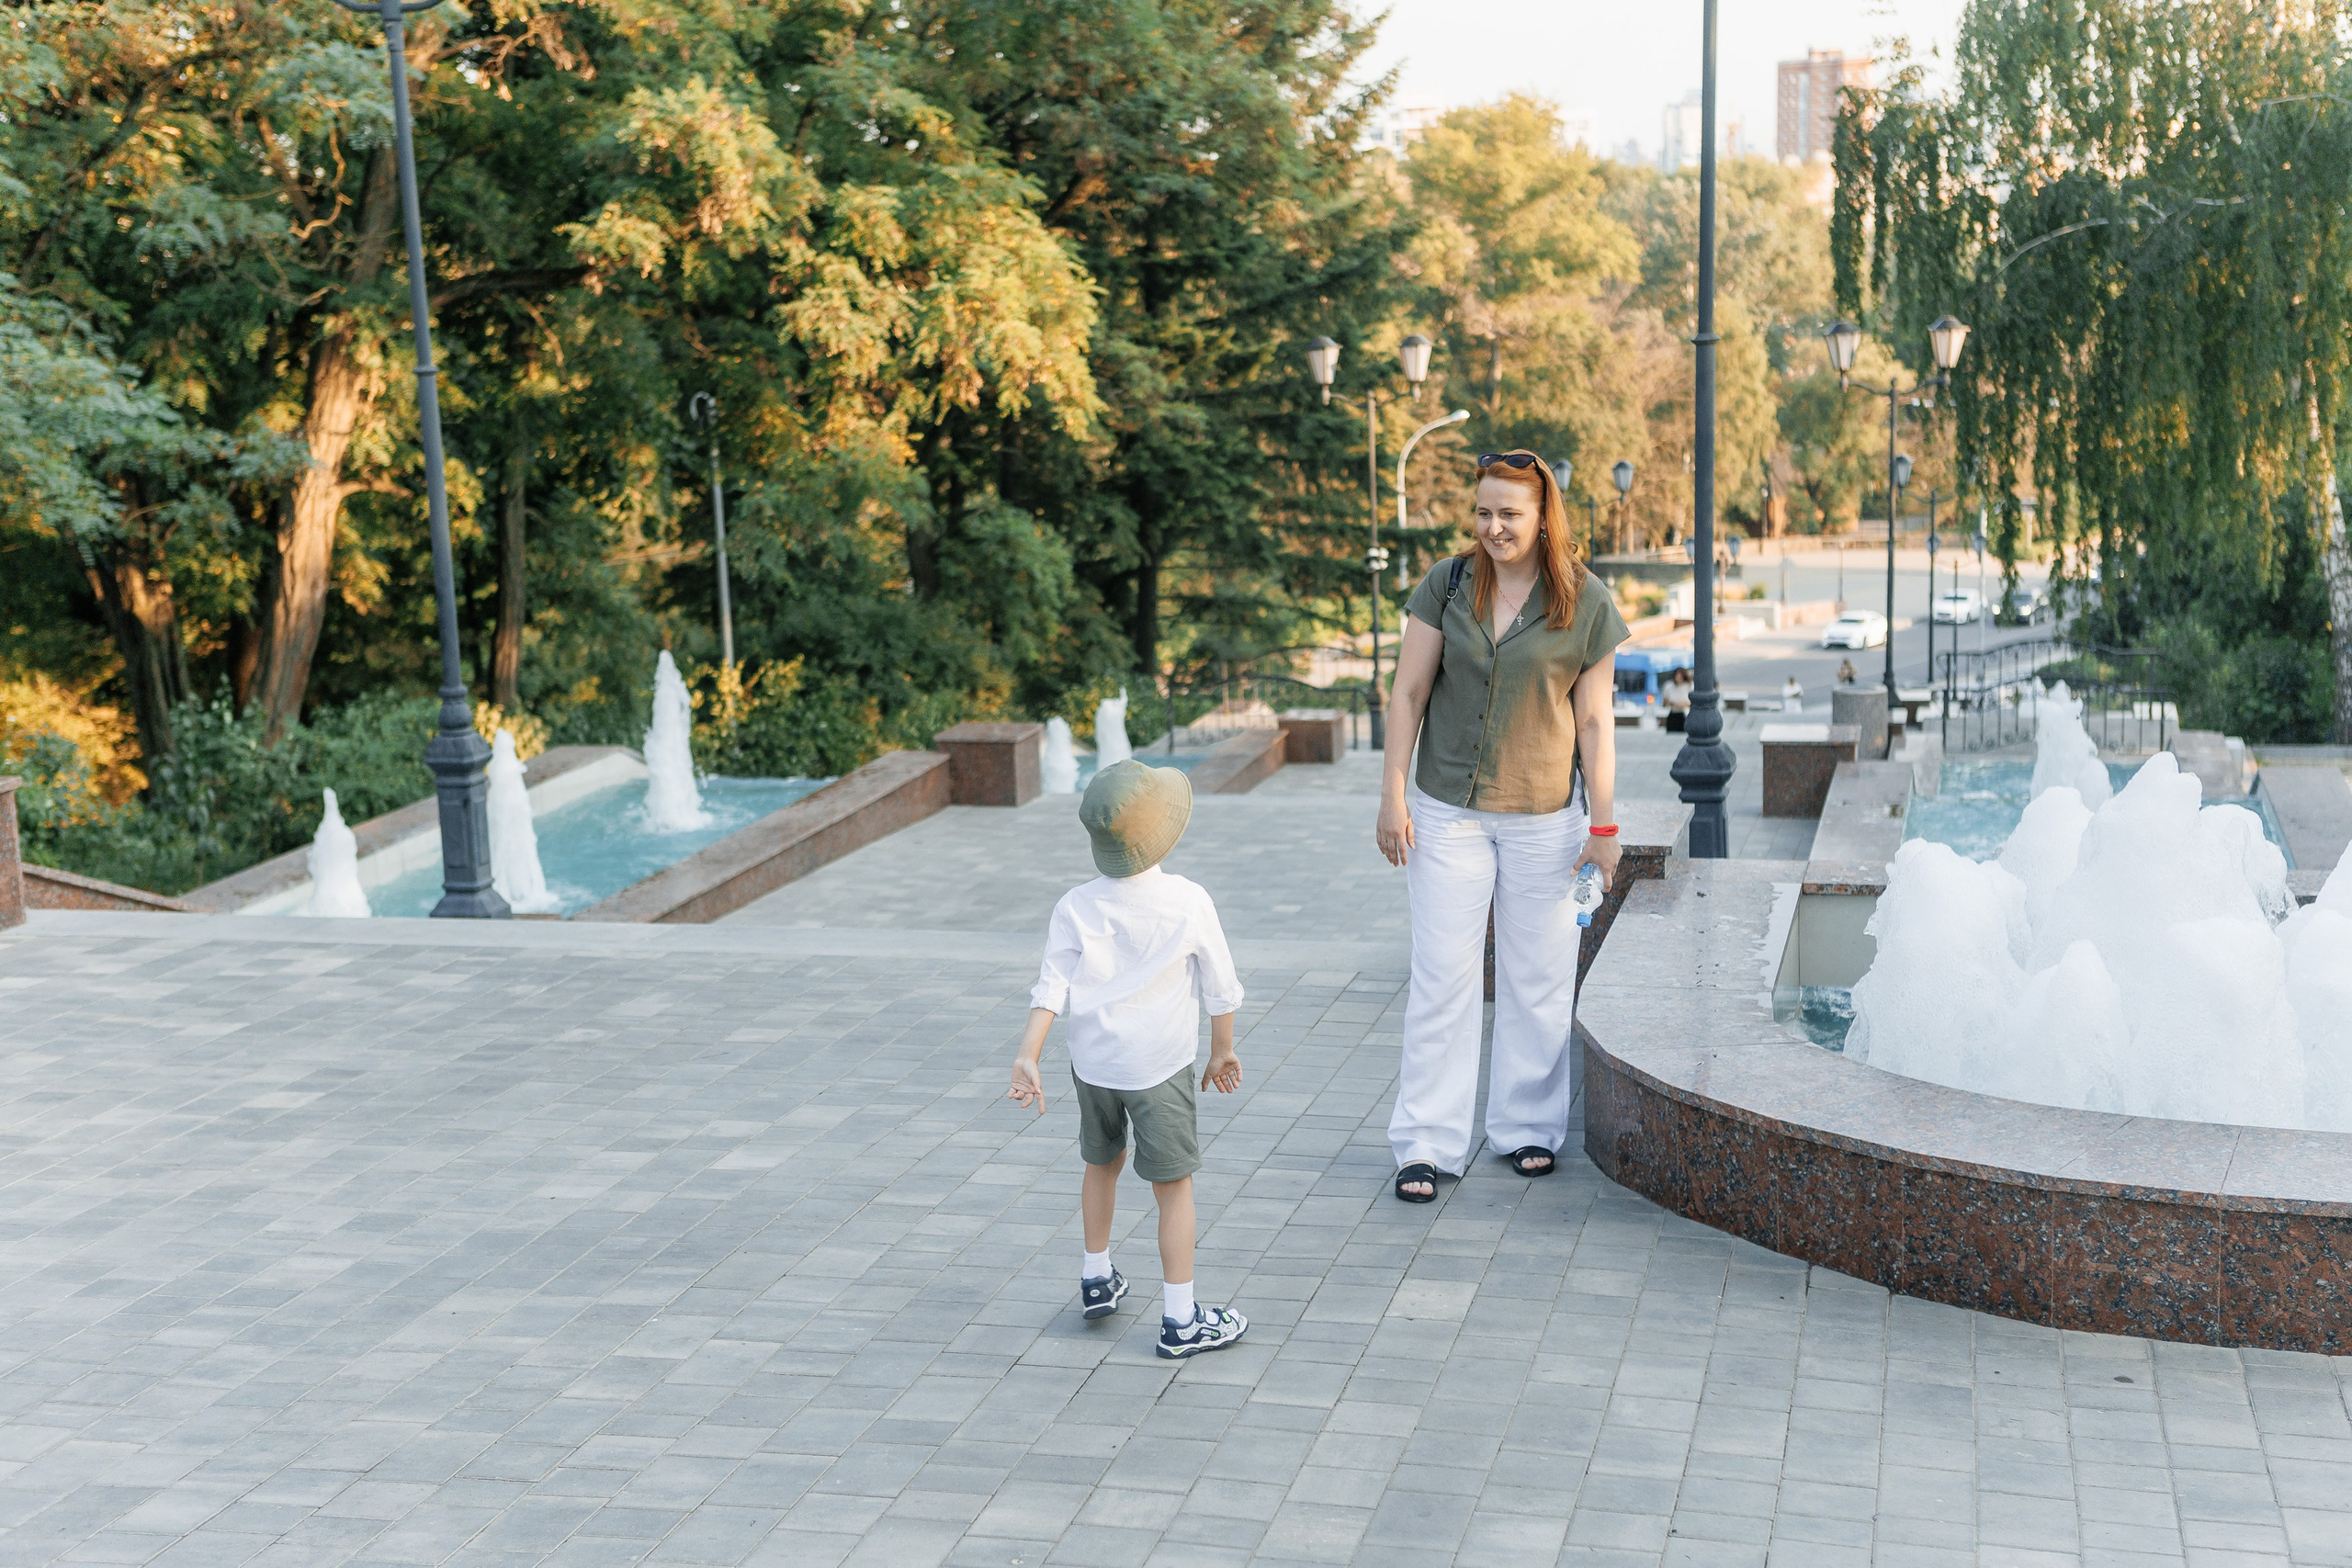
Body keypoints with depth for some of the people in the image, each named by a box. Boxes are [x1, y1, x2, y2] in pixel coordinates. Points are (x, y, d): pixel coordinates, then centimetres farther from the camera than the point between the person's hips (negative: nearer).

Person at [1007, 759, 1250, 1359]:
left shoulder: (1076, 907, -7)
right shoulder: (1188, 902, -12)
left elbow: (1052, 985, -11)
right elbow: (1220, 987, -3)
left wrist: (1027, 1057, -11)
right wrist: (1222, 1052, 11)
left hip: (1093, 1062, 4)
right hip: (1160, 1064, -4)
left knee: (1102, 1164, 25)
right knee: (1175, 1187, 4)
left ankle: (1097, 1280, 40)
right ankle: (1180, 1320, 6)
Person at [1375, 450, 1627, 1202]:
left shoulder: (1587, 604, -4)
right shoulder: (1448, 584, -1)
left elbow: (1594, 721, 0)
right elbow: (1408, 694, 1)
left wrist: (1603, 825, -1)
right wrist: (1393, 797, -4)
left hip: (1543, 815, 0)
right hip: (1448, 810, 0)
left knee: (1538, 977, 9)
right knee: (1442, 976, 0)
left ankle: (1528, 1126, 24)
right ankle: (1428, 1142, 6)